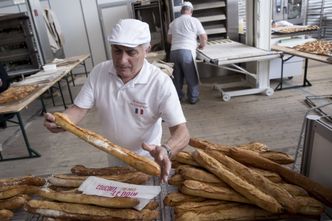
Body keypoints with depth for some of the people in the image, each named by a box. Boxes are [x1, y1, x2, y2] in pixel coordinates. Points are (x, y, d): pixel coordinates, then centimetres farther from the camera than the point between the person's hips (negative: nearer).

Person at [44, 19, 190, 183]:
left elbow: (181, 132, -31)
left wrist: (165, 151, -52)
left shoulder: (161, 82, -28)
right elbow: (79, 108, -12)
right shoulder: (99, 72, -15)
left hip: (146, 161, -3)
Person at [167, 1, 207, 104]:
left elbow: (169, 39, 23)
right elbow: (204, 37, 3)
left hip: (174, 52, 5)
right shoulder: (194, 21, 4)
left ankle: (177, 97, 25)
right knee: (192, 77, 8)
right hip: (187, 52, -4)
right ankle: (193, 98, 17)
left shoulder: (173, 22, 16)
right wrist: (202, 45, 22)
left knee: (177, 77, 15)